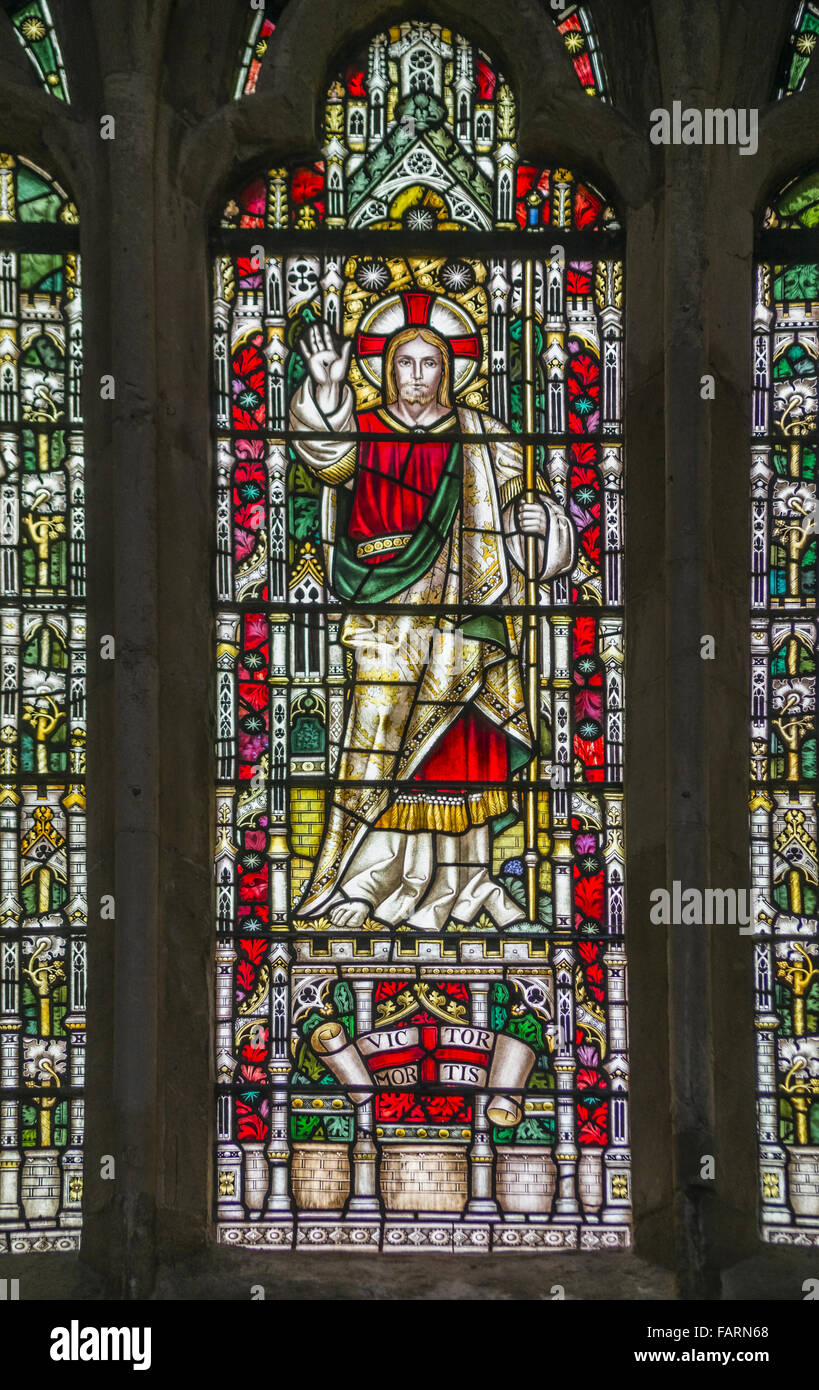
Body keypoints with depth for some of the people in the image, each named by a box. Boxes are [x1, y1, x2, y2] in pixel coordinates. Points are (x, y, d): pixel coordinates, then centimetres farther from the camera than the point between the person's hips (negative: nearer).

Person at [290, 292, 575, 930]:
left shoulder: (481, 439, 11)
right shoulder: (364, 433, 5)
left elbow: (518, 496, 15)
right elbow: (326, 451, -14)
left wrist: (538, 518, -8)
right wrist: (327, 390, -33)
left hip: (464, 616, 2)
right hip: (389, 619, -2)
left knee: (462, 750, 5)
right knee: (382, 740, -7)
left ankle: (465, 882, 14)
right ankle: (365, 878, 0)